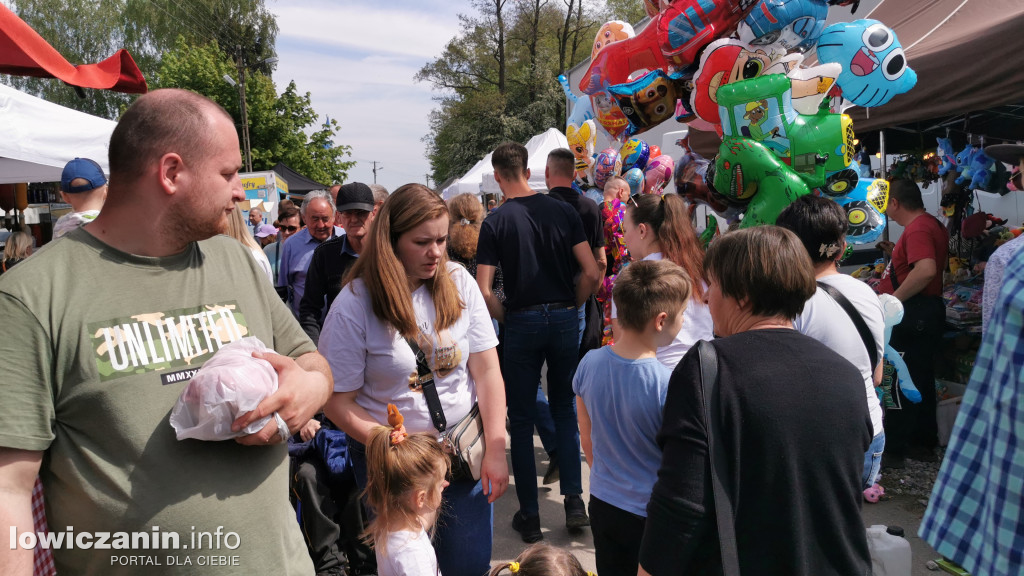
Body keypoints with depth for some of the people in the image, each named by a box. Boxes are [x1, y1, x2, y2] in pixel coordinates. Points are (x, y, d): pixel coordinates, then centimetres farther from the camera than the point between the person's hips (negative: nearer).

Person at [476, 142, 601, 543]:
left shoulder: (495, 222, -6)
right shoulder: (563, 211, 0)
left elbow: (484, 292, -12)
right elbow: (591, 273, -4)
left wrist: (506, 319, 4)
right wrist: (571, 307, 10)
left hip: (521, 322, -2)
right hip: (564, 318, 2)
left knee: (522, 419, 9)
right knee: (564, 410, 17)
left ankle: (529, 516, 15)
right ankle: (574, 501, 12)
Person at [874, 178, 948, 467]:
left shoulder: (917, 229, -19)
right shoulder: (932, 224, 15)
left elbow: (926, 270, -34)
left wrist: (892, 301, -27)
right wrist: (896, 252, 19)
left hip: (912, 314, -11)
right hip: (927, 311, 11)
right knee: (921, 381, 17)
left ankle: (891, 450, 4)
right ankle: (923, 443, 27)